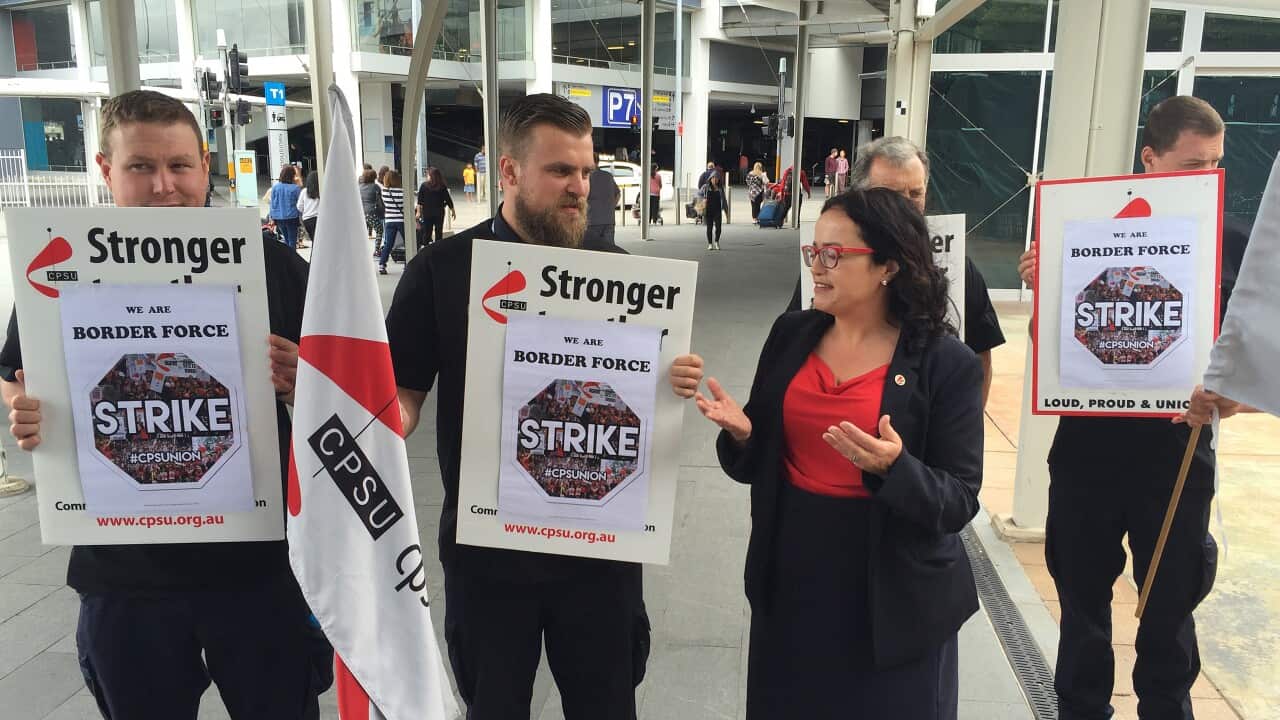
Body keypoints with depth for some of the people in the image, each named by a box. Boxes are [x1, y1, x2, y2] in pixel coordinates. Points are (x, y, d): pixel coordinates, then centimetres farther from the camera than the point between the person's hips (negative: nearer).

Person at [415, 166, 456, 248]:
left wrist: (418, 212, -4)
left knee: (427, 233, 6)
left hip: (427, 213, 0)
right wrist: (452, 211, 10)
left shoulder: (424, 186, -5)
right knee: (439, 233, 7)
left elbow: (420, 201, -7)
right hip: (439, 213, 0)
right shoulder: (442, 186, -3)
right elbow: (448, 200, 1)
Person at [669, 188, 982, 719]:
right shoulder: (791, 334, 0)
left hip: (892, 603, -3)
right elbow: (755, 465, 5)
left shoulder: (945, 363, -11)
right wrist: (741, 432, -15)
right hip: (789, 583, 4)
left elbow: (959, 502, -12)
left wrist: (894, 469, -29)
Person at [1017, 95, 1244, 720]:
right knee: (1082, 598, 15)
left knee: (1169, 607, 13)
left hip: (1177, 455, 0)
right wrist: (1041, 286, -18)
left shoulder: (1235, 245, -1)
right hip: (1088, 450, 0)